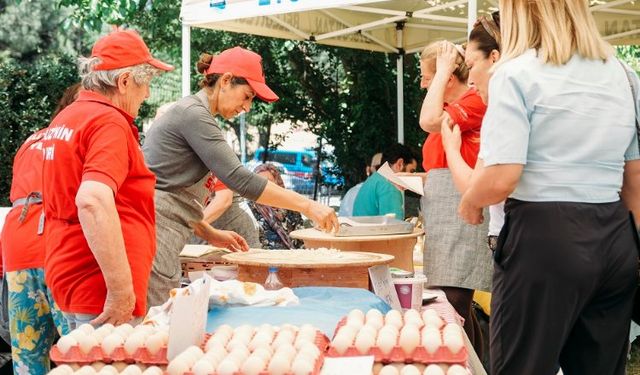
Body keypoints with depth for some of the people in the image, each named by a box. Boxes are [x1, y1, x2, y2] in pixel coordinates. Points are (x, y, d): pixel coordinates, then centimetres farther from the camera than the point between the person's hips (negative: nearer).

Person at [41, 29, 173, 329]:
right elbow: (93, 201, -30)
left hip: (66, 278, 10)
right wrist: (122, 290, -27)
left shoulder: (64, 118, 15)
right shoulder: (109, 122, -15)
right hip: (100, 292, -9)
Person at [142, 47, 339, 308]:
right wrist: (307, 206, -18)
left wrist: (209, 233, 16)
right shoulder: (193, 114, -11)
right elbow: (239, 179, -19)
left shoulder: (190, 111, 20)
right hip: (154, 234, -10)